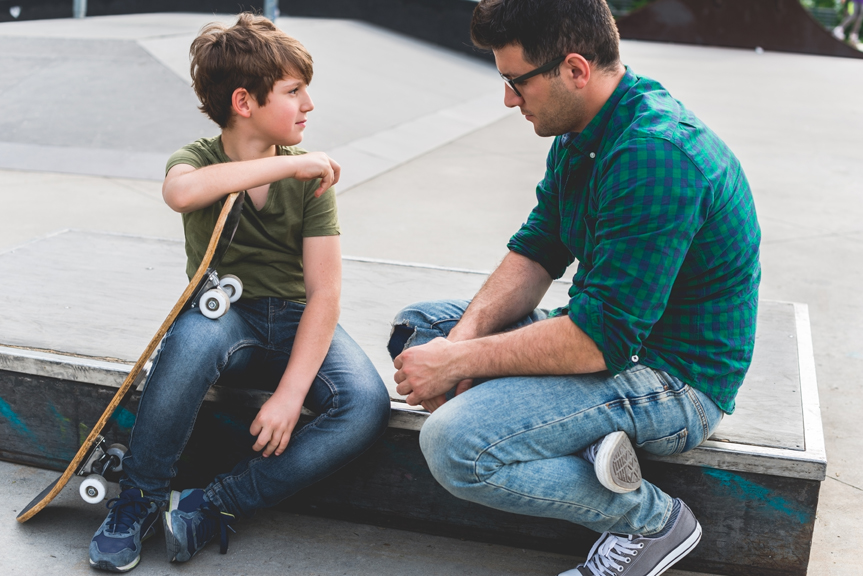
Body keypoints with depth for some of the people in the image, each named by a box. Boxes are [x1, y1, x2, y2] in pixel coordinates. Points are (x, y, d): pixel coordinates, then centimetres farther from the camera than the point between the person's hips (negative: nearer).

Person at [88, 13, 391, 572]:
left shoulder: (310, 179, -3)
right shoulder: (199, 159, -5)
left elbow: (325, 291, -11)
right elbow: (181, 191, -34)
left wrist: (289, 393, -22)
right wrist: (288, 163, -30)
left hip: (296, 321, 2)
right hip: (226, 316, -1)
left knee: (367, 404, -26)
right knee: (196, 332, -38)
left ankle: (209, 508, -19)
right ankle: (139, 500, -17)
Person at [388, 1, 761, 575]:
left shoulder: (654, 156, -28)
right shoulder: (582, 131, 4)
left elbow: (600, 339, -30)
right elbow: (538, 249, 7)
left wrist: (459, 362, -21)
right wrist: (468, 333, -11)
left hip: (673, 375, -10)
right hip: (611, 329, 11)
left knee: (454, 445, -26)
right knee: (416, 326, 10)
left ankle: (654, 518, -6)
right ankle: (586, 452, -5)